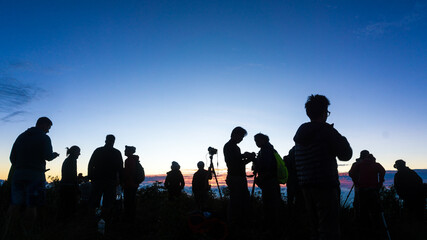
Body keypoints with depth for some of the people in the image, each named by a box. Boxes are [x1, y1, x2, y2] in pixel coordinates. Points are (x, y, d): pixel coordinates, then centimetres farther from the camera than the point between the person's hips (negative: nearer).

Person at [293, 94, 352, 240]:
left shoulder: (300, 133, 10)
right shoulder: (326, 130, -12)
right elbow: (345, 155, -6)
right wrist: (342, 139, 12)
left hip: (305, 185, 7)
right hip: (325, 185, -7)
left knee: (315, 228, 18)